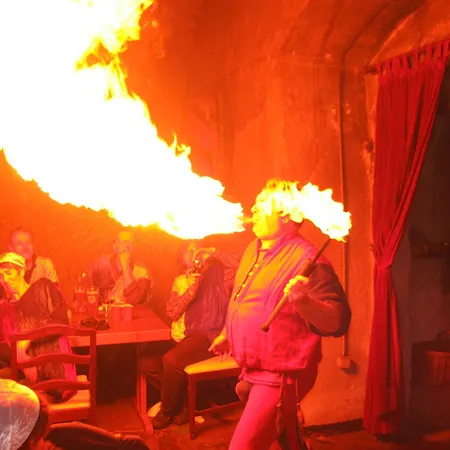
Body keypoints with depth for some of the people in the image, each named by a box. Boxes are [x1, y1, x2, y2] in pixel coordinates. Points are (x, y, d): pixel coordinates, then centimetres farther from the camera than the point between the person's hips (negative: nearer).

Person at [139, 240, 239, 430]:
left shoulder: (217, 274, 3)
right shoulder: (180, 281, 17)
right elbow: (171, 313, 4)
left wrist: (213, 252, -13)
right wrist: (190, 291, -10)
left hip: (207, 336, -6)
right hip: (180, 338, 7)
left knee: (171, 360, -29)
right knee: (147, 361, -10)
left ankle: (167, 410, -2)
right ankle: (181, 400, 7)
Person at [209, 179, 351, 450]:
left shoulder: (305, 258, -21)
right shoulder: (254, 249, 6)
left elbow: (338, 321, -26)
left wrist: (303, 300, -43)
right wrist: (228, 333, 29)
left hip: (281, 375, -9)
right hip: (254, 370, 9)